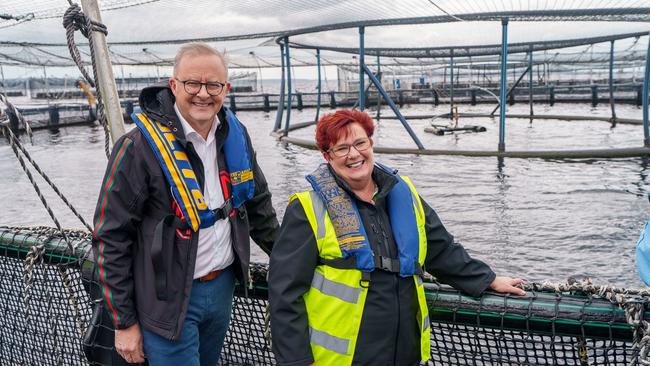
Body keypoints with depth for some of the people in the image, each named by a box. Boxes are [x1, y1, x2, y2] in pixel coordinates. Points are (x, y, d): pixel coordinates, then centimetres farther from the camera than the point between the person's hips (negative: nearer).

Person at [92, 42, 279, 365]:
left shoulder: (235, 135, 1)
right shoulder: (139, 147, -17)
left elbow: (258, 202, 15)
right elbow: (111, 237, -13)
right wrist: (124, 322, -11)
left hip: (223, 285, 6)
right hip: (168, 299, -6)